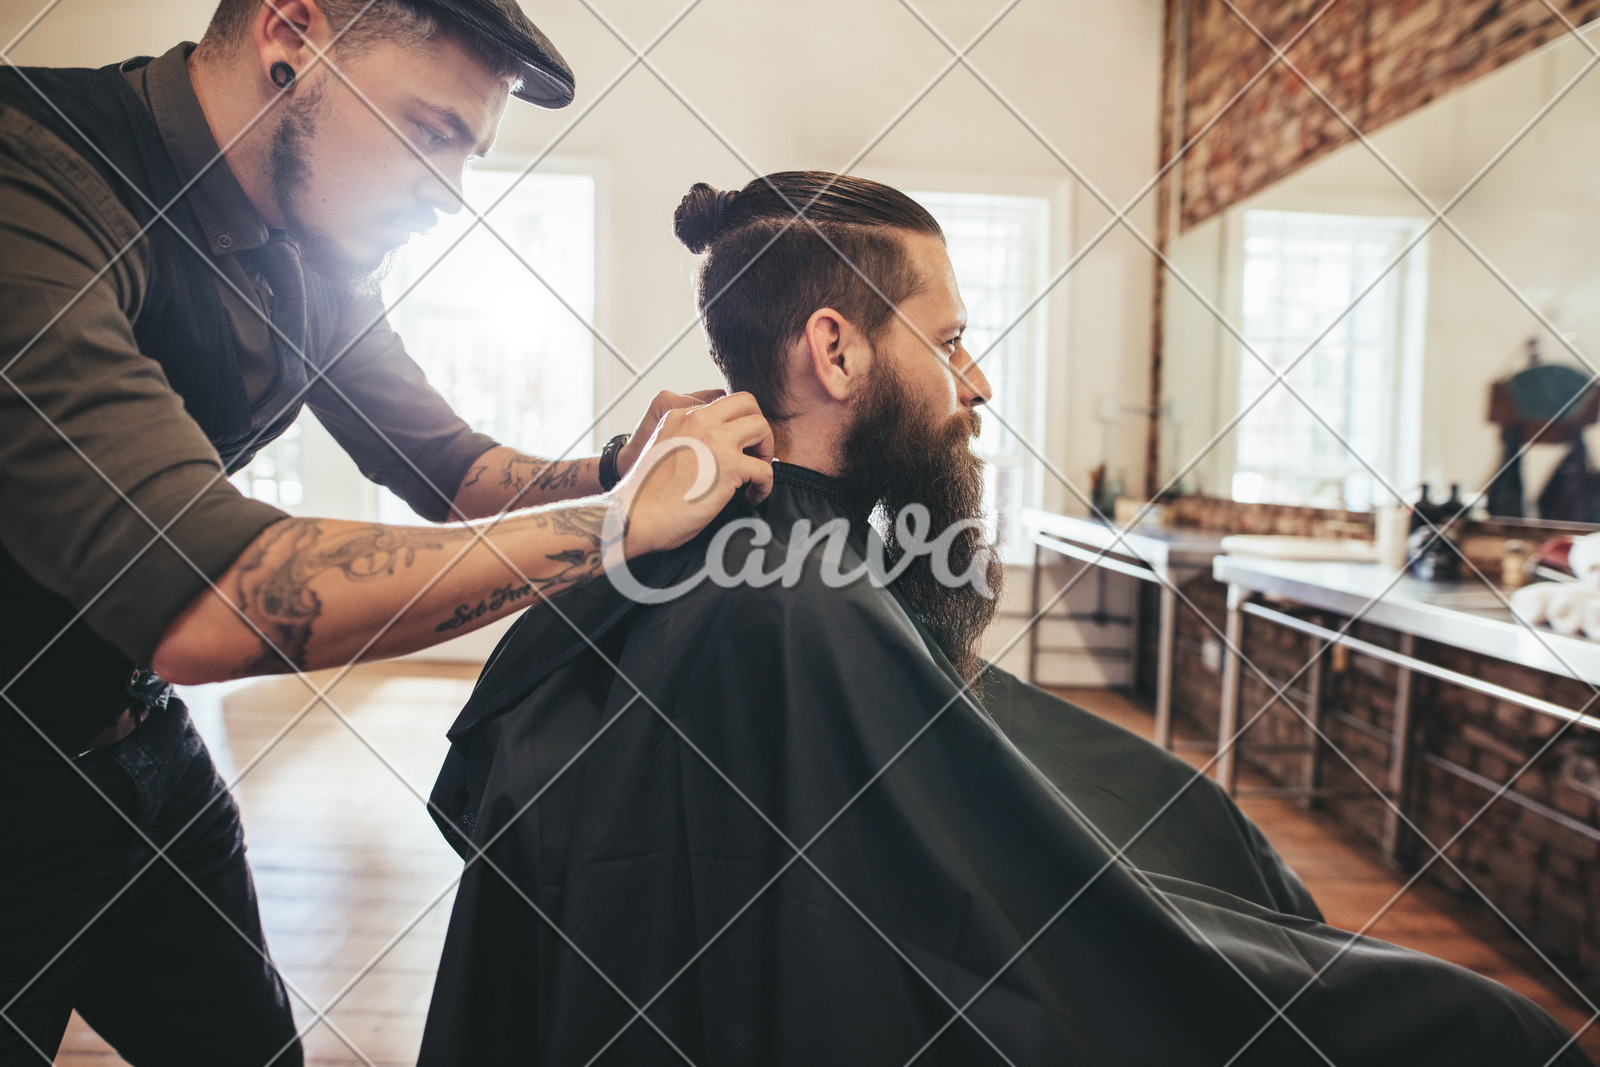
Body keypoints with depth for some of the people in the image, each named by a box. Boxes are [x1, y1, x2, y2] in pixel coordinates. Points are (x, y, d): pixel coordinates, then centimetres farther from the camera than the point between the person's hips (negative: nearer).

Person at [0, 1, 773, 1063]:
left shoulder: (312, 256, -2)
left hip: (134, 730, 7)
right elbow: (198, 605, -40)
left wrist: (611, 471, -16)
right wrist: (624, 515, -36)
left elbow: (450, 467, 6)